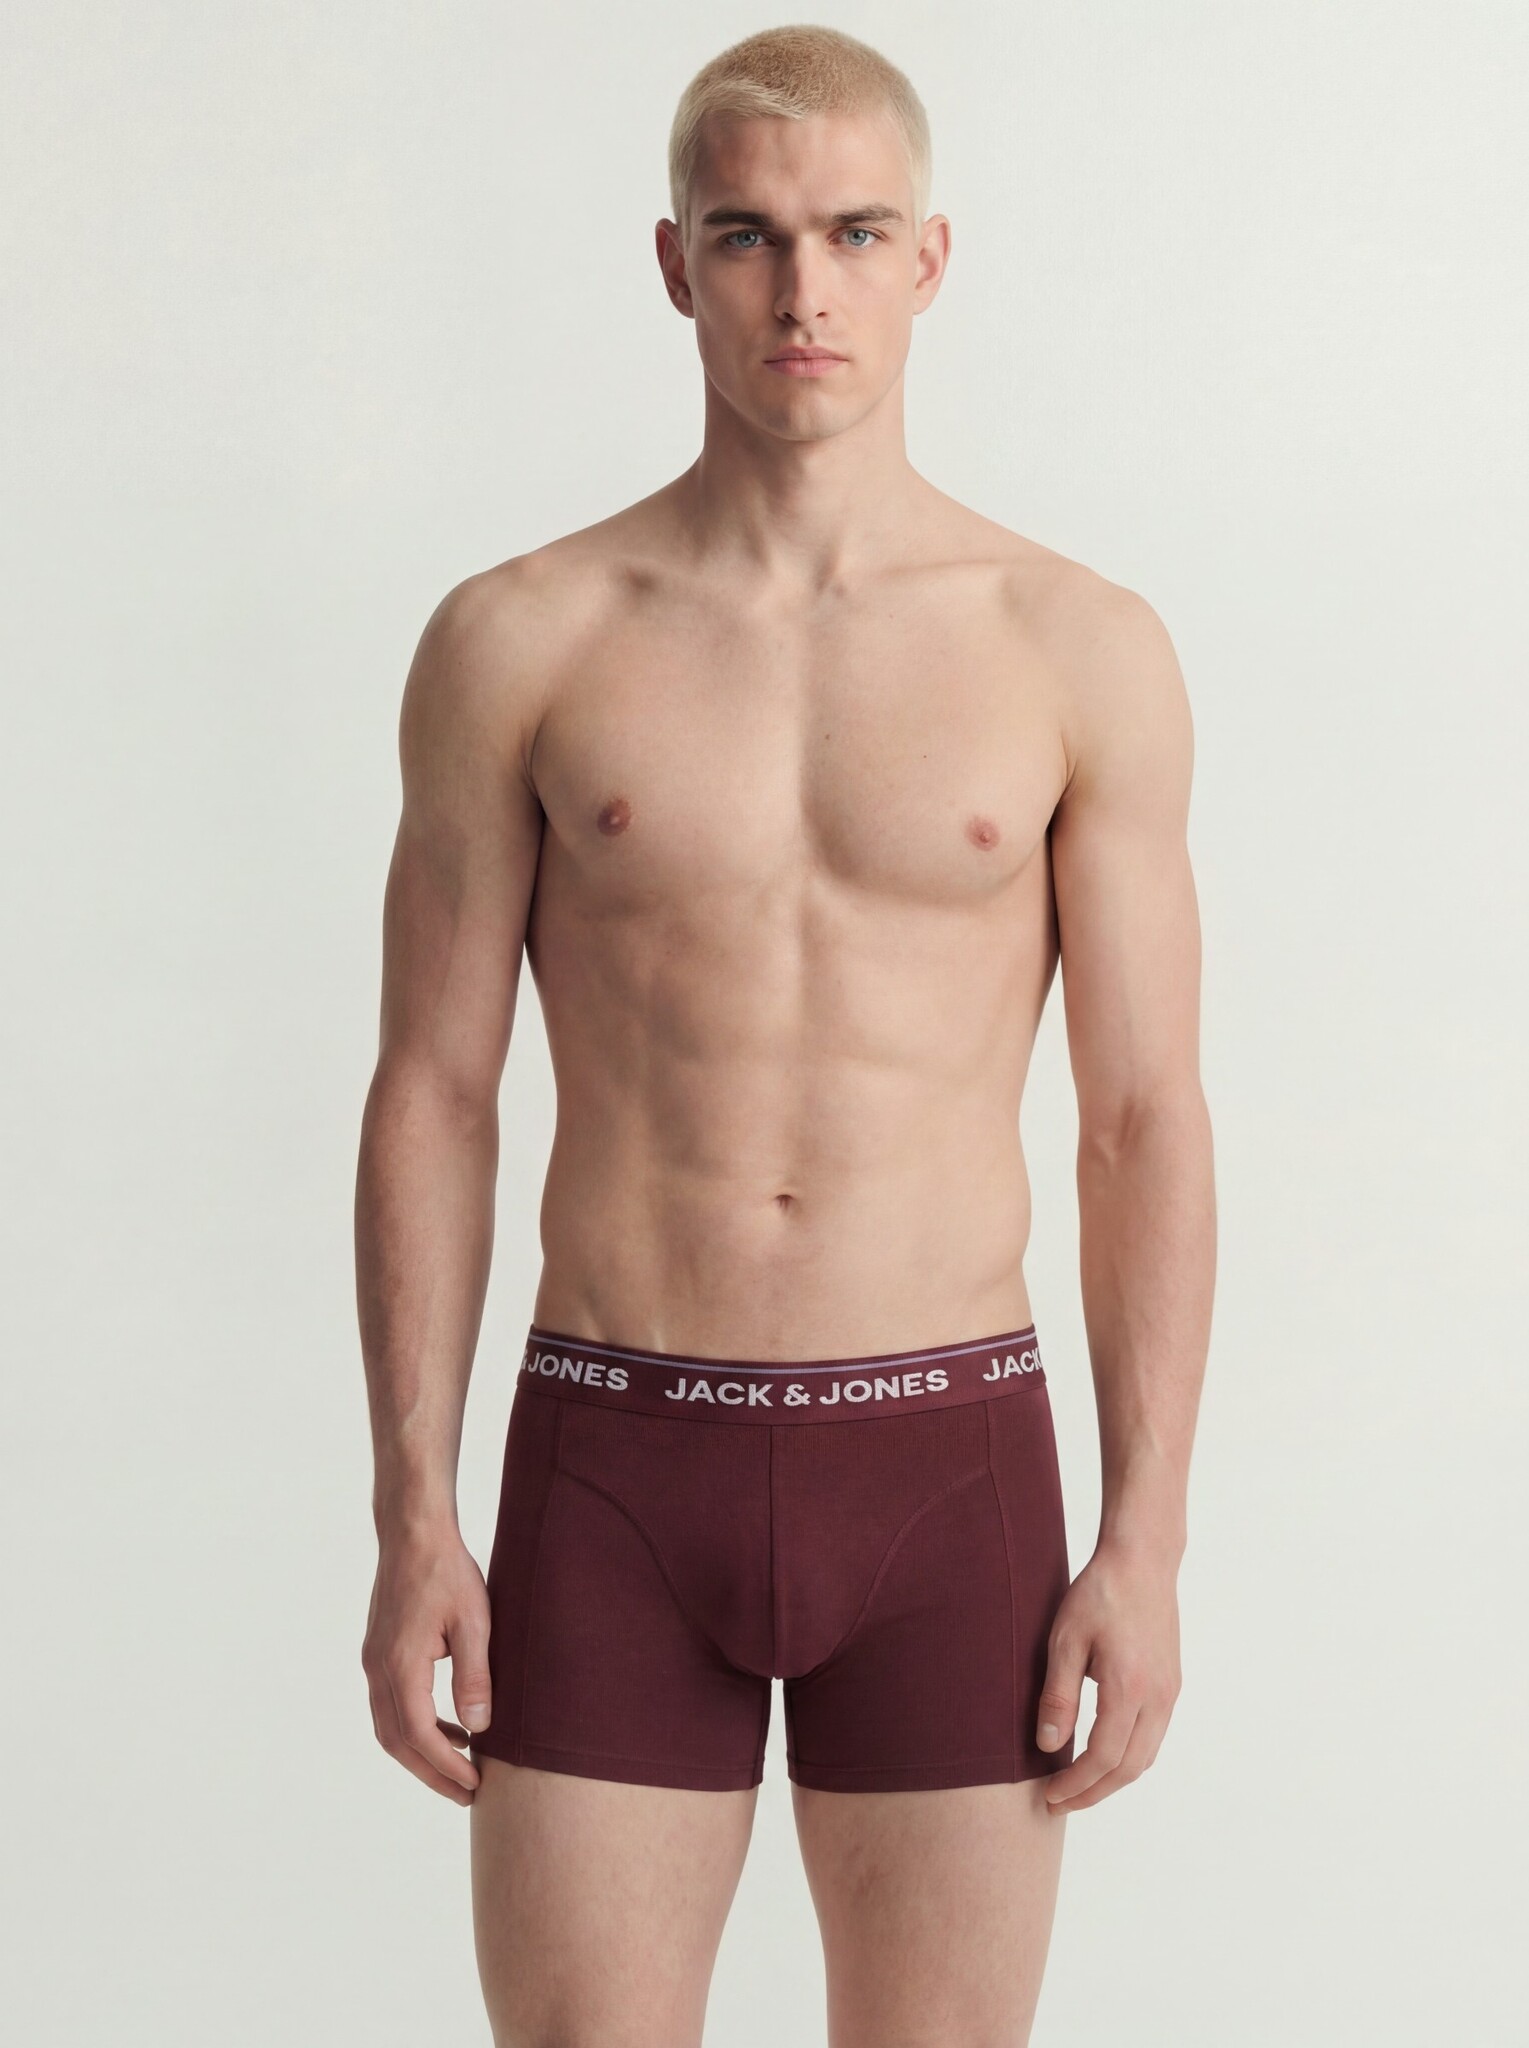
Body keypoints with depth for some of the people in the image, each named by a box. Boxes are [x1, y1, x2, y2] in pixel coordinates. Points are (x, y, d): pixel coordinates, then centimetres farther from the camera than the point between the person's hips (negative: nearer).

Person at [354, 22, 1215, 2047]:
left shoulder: (1081, 650, 0)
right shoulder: (515, 645, 0)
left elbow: (1143, 1121, 1)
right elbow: (434, 1093, 2)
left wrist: (1147, 1540, -4)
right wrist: (413, 1520, -3)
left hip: (946, 1465, 0)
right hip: (616, 1473, 0)